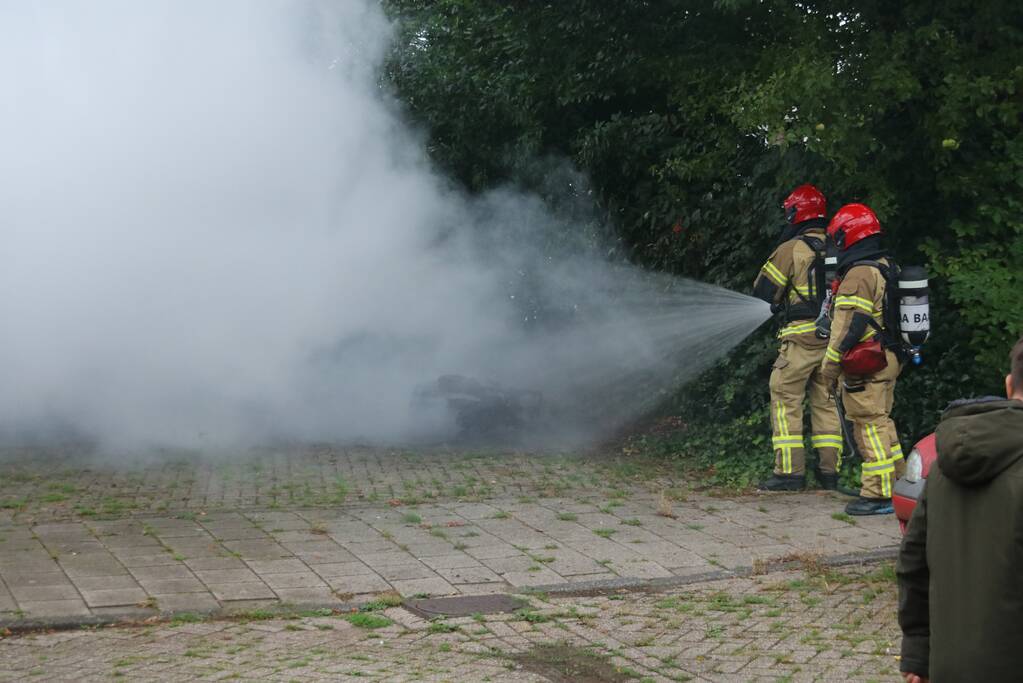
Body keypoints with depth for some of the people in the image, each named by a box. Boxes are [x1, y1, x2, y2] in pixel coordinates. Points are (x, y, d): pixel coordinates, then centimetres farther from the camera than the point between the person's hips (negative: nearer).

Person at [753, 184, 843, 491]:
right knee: (826, 402, 12)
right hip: (834, 337, 6)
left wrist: (779, 304, 17)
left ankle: (790, 471, -4)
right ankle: (829, 470, 13)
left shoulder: (792, 249, -7)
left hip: (802, 336, -6)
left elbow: (763, 291, -1)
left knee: (786, 400, 0)